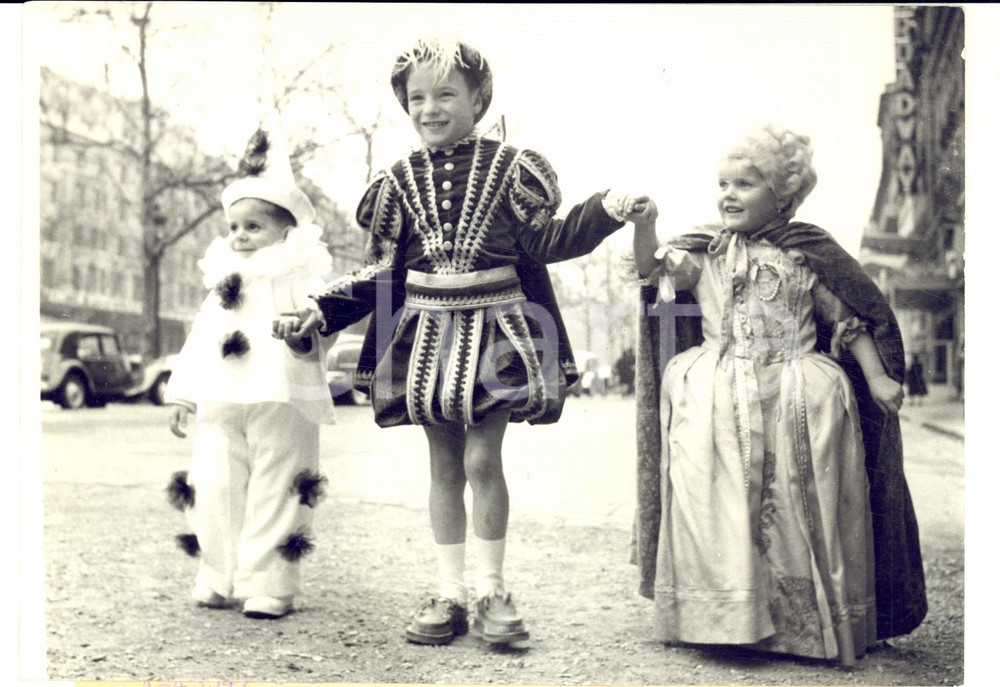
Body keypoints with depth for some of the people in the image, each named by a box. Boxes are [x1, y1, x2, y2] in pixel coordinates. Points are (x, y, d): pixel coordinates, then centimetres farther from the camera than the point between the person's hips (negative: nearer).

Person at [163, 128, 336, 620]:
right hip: (220, 403, 6)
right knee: (215, 488, 6)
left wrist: (303, 335, -33)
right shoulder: (221, 277, 19)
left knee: (274, 493, -2)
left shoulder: (303, 271, 2)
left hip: (281, 402, -6)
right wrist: (183, 394, 18)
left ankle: (268, 585, 5)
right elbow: (200, 340, 22)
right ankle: (220, 580, 18)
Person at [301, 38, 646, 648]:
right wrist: (320, 310, 1)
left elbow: (544, 240, 2)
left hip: (494, 328, -3)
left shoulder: (510, 168, 0)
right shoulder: (401, 182, 7)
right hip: (428, 331, 3)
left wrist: (603, 211, -12)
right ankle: (450, 594, 16)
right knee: (444, 465, 7)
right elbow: (384, 270, 9)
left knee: (482, 459, -7)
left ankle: (492, 591, 8)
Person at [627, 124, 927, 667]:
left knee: (799, 507, -5)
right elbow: (655, 270, -4)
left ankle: (813, 621, 9)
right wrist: (645, 227, -23)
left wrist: (878, 378, -1)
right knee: (719, 502, -13)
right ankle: (725, 615, -3)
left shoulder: (809, 252, 5)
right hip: (717, 394, 1)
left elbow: (851, 319, 6)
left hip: (797, 393, -1)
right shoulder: (705, 251, 10)